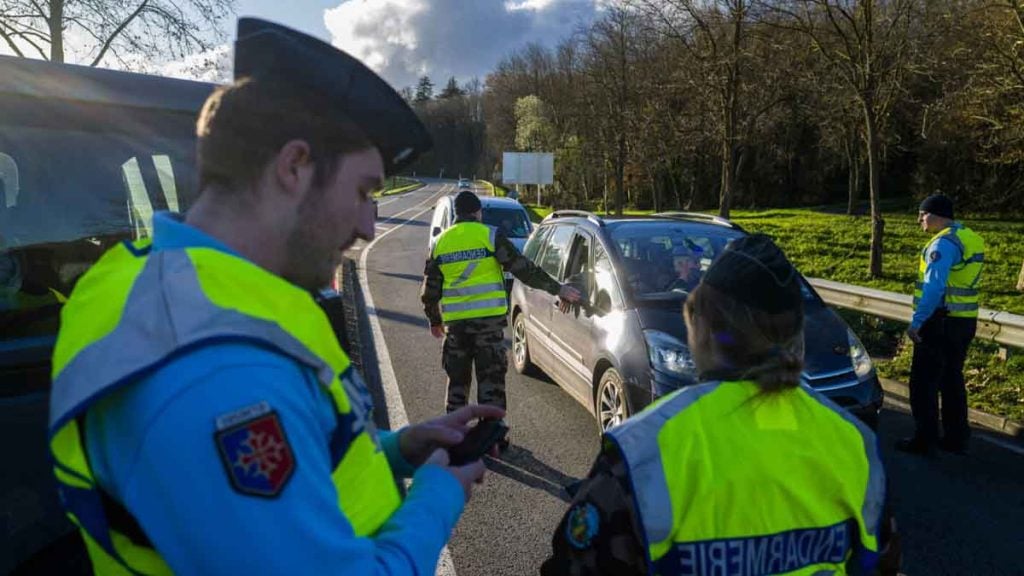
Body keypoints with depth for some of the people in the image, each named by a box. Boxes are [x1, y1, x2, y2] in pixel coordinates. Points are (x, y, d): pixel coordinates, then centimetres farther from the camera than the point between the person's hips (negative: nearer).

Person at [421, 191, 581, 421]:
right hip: (488, 318, -4)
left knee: (457, 379, 15)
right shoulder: (490, 235, -2)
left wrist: (434, 320, 26)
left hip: (455, 322, 4)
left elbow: (430, 290, 13)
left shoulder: (440, 242, 10)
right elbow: (523, 269, -6)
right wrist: (557, 289, 0)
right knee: (491, 378, 3)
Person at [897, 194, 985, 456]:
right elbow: (961, 282, 16)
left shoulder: (944, 243, -17)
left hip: (941, 322, -9)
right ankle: (956, 438, 25)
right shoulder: (970, 238, 13)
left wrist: (916, 322, -22)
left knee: (924, 383, 0)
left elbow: (934, 287, -24)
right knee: (952, 380, 17)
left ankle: (924, 440, 5)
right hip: (966, 321, 9)